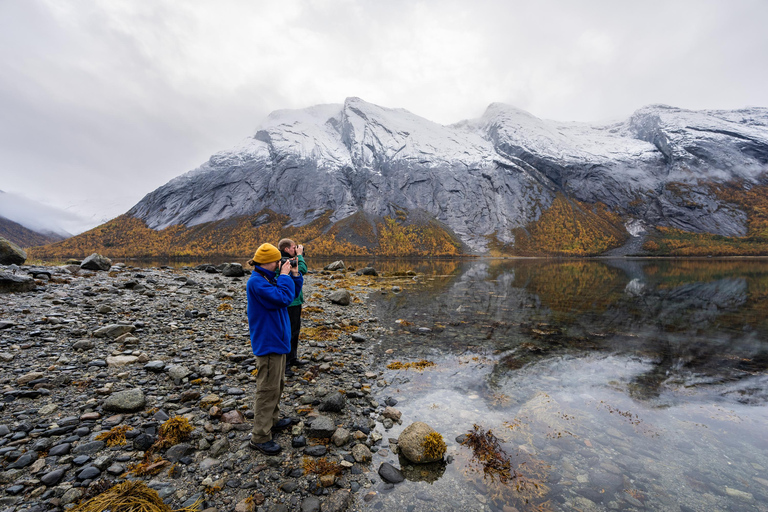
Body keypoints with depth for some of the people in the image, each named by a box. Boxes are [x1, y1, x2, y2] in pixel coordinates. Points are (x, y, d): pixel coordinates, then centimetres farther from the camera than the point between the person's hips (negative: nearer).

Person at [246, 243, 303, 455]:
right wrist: (285, 276, -19)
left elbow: (293, 294, 12)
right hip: (268, 343, -10)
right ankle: (260, 437, 17)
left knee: (278, 384, 22)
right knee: (268, 388, 2)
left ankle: (272, 420, 40)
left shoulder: (269, 279, 7)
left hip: (278, 340, 10)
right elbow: (283, 298, -30)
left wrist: (295, 275, 1)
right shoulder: (256, 282, -21)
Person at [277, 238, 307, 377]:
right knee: (288, 333, -2)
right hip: (289, 303, -11)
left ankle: (292, 358, 36)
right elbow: (303, 270, -26)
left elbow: (301, 271, 18)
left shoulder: (288, 260, 10)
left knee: (295, 330, 21)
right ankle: (284, 364, 9)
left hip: (295, 301, 11)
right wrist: (299, 255, -14)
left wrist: (298, 257, 9)